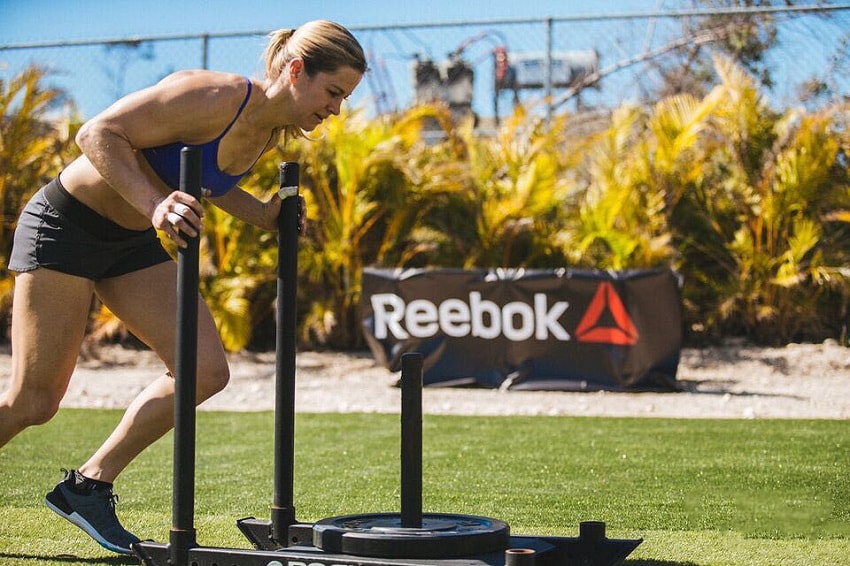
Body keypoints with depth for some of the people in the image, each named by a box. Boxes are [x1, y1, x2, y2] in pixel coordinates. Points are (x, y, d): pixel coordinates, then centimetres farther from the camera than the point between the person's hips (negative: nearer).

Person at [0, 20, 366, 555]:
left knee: (207, 372, -5)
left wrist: (262, 214, 2)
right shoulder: (215, 98, -26)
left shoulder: (271, 130, 0)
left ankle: (89, 485, 7)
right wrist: (154, 204, -36)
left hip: (134, 243, 8)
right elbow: (98, 134, -25)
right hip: (66, 225, -8)